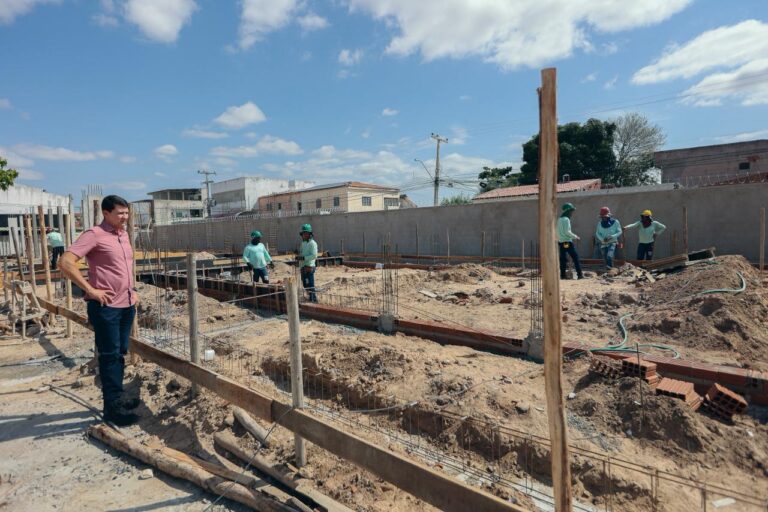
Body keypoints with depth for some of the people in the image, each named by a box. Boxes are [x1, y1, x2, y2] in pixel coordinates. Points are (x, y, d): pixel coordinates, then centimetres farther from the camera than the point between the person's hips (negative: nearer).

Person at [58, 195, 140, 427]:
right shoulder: (94, 234, -12)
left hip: (127, 305, 8)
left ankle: (117, 399, 28)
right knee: (109, 356, 1)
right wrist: (91, 290, -18)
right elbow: (66, 262, -19)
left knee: (120, 354, 15)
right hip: (106, 306, -7)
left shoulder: (124, 235, 12)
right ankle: (112, 407, 12)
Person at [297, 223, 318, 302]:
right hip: (303, 267, 10)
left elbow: (314, 255, -20)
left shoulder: (312, 243, -10)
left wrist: (303, 258, -25)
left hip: (309, 267, -9)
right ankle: (311, 298, 27)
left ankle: (313, 300, -2)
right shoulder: (303, 243, 18)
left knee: (310, 285, -9)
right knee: (305, 285, 15)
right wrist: (298, 257, 6)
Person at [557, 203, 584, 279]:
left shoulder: (559, 219, 15)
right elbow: (567, 231, -18)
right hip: (567, 242, -8)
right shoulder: (566, 219, -12)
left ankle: (562, 275, 7)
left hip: (560, 241, 9)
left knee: (562, 259, 7)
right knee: (575, 257, -3)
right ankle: (580, 274, -3)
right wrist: (575, 237, -9)